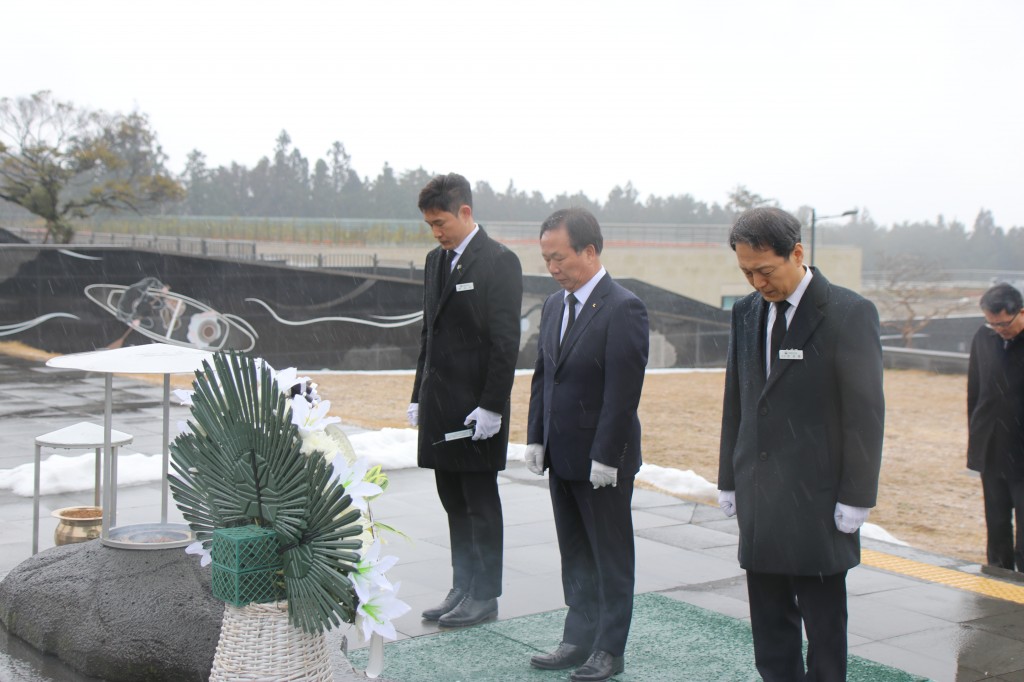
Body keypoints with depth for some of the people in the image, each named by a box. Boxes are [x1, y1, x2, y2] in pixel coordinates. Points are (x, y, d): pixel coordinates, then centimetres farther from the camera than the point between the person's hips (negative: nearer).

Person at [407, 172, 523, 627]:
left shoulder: (499, 262, -10)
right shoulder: (436, 261, 14)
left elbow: (506, 341, -14)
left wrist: (492, 406, -17)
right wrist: (418, 397, 16)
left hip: (477, 407, -7)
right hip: (439, 405, 7)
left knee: (481, 504, 2)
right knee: (454, 503, 12)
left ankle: (484, 597, 12)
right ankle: (462, 589, 21)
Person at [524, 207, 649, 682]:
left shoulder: (623, 309, -16)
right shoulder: (554, 305, 9)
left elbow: (624, 390, -19)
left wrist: (605, 457, -20)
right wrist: (536, 438, 9)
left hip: (602, 461, -8)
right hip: (561, 456, 8)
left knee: (610, 557, 6)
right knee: (574, 555, 16)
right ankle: (580, 639, 27)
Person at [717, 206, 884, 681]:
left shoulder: (849, 314, -10)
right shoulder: (746, 312, 9)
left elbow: (865, 412, -10)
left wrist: (856, 498, -12)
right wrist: (729, 480, 13)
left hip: (818, 500, -6)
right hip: (759, 498, 6)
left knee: (824, 622, 4)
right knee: (770, 623, 12)